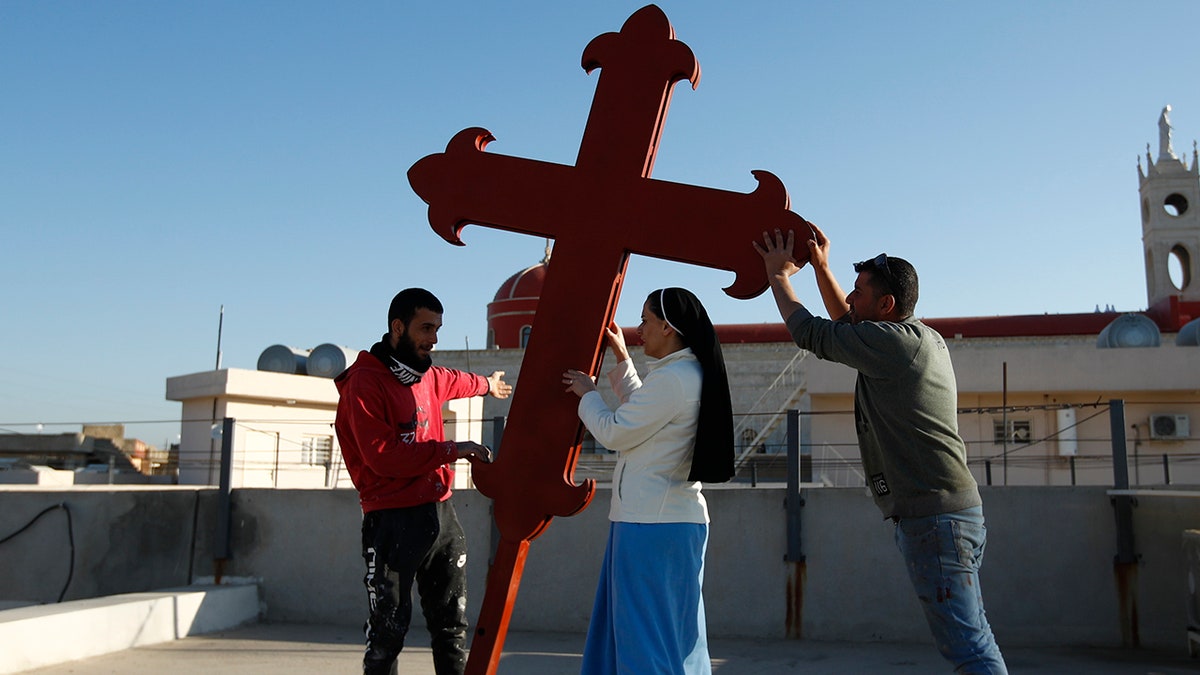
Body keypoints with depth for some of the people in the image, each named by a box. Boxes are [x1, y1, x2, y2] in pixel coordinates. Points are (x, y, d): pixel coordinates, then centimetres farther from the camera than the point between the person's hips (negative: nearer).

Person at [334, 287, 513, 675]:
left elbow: (450, 382, 40)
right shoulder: (366, 382, -10)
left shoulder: (426, 375, 15)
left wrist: (486, 384, 59)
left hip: (440, 512, 7)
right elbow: (383, 456, -18)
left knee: (452, 626, 8)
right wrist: (449, 449, -17)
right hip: (393, 522, -7)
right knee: (388, 630, -2)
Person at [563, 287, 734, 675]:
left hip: (651, 524, -10)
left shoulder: (671, 378, -19)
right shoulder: (694, 375, 11)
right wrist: (622, 359, 25)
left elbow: (614, 433, -13)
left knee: (647, 633, -1)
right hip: (678, 517, 10)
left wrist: (587, 394, 4)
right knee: (674, 631, 16)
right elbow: (642, 412, 26)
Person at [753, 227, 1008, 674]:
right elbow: (847, 327, 29)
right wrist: (821, 268, 25)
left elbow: (809, 332, -6)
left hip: (932, 515, -10)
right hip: (956, 507, 10)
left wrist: (778, 274, 8)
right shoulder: (924, 339, 16)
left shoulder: (895, 340, -13)